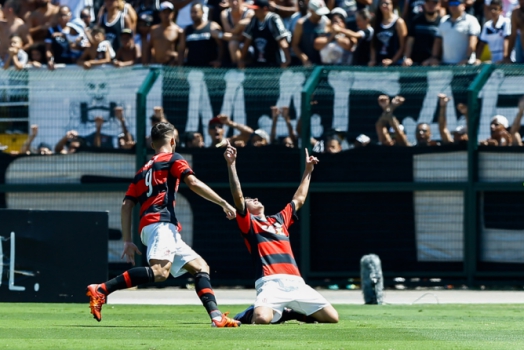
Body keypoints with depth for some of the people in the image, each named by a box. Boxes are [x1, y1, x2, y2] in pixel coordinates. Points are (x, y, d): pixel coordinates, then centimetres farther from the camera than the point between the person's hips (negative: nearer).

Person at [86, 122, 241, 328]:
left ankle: (216, 317, -5)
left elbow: (126, 205, 21)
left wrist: (128, 242, 18)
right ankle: (101, 290, -35)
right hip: (161, 223, -9)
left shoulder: (143, 171, 29)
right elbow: (193, 183, -6)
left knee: (200, 267, 12)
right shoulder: (173, 160, 10)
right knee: (160, 271, -30)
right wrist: (224, 204, -4)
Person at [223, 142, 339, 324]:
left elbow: (299, 200, 42)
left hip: (296, 282, 6)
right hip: (271, 283, -6)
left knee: (332, 318, -3)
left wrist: (308, 170, 46)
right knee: (262, 319, -34)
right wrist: (231, 165, -11)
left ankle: (290, 313, 18)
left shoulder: (279, 219, 29)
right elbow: (238, 197, -3)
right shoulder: (248, 222, 11)